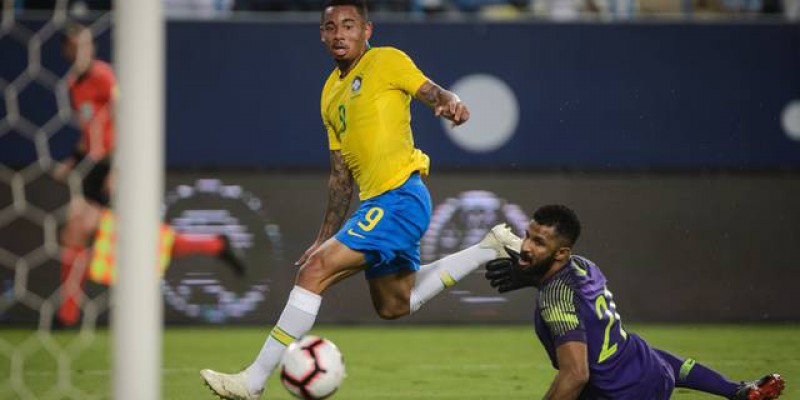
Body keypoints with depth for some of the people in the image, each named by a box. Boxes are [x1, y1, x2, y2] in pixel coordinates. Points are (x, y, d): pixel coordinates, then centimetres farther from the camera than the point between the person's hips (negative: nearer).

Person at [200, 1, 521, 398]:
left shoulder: (387, 61, -3)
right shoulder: (331, 92, 19)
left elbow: (433, 93, -14)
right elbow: (341, 175, 22)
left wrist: (449, 103, -38)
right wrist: (327, 236, 19)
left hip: (399, 197, -10)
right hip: (378, 203, 10)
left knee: (314, 272, -16)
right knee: (394, 306, 23)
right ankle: (489, 248, 32)